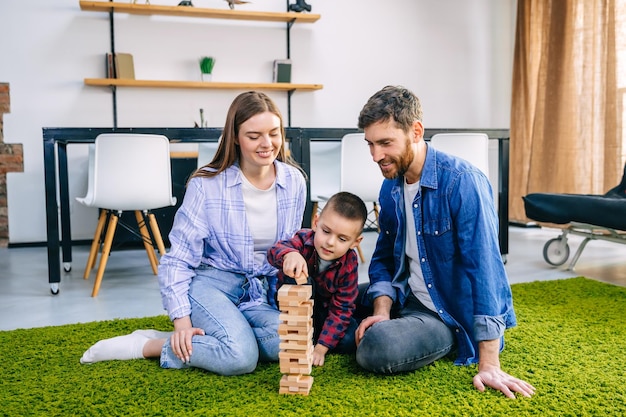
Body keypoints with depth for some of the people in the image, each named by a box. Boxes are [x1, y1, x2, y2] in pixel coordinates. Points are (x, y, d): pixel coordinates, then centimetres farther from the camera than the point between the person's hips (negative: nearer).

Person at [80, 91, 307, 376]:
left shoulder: (294, 182, -2)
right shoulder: (207, 184, -14)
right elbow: (178, 259, -10)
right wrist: (182, 321, -17)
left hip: (264, 291, 5)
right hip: (211, 282, -5)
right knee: (240, 357, -30)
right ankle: (145, 345, -8)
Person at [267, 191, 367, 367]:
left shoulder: (349, 264, -24)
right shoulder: (305, 239, -27)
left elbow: (341, 308, -22)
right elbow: (275, 251, -47)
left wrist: (321, 348, -27)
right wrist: (289, 254, -73)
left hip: (324, 309, 1)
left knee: (349, 341, -23)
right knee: (300, 279, -34)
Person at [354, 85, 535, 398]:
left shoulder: (463, 182, -24)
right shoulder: (390, 187, 0)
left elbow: (483, 267, -28)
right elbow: (384, 257, 8)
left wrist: (489, 365, -31)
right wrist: (382, 312, -12)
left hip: (453, 312, -7)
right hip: (407, 300, 7)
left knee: (376, 348, -29)